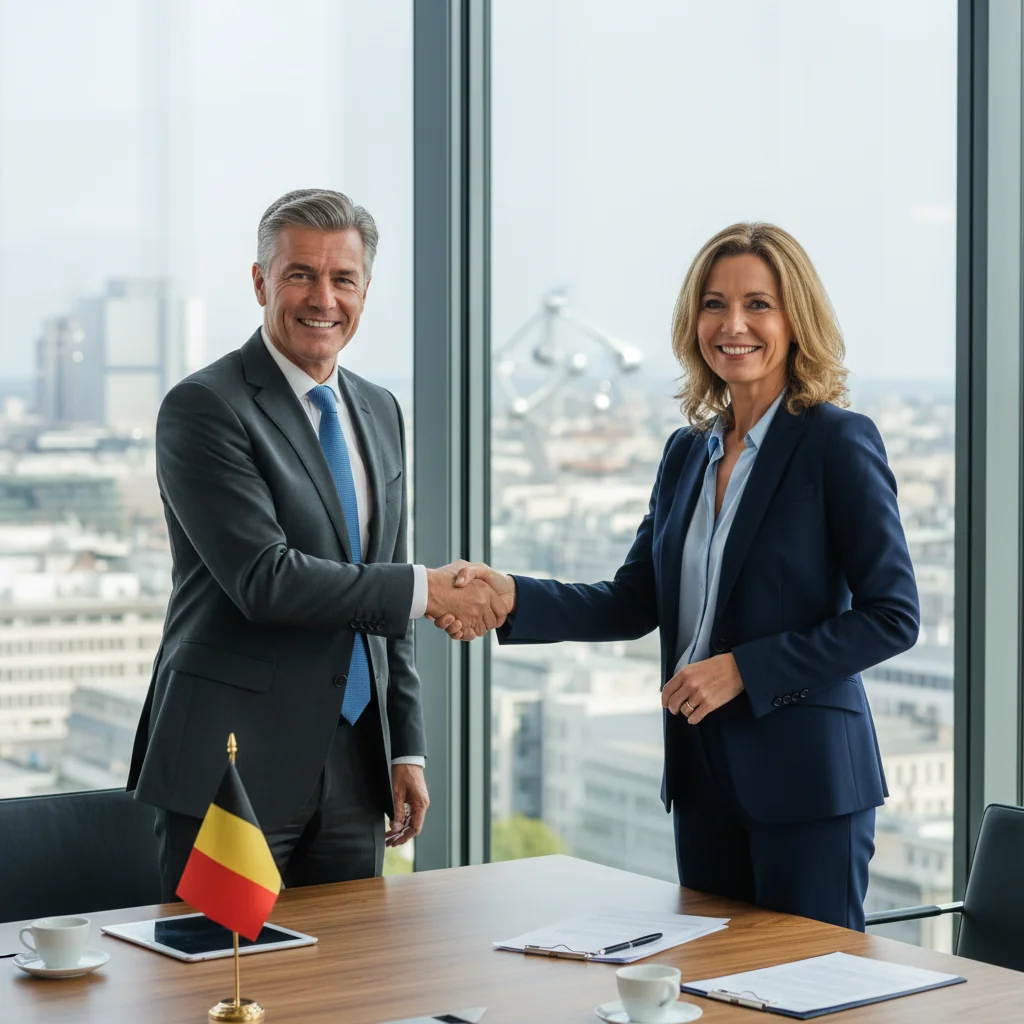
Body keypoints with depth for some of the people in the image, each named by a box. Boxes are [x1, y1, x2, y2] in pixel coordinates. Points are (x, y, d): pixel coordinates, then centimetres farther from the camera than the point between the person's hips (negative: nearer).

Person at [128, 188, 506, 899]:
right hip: (238, 763, -6)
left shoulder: (379, 413, 14)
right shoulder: (203, 408, -10)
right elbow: (264, 579, -20)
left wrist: (406, 750, 13)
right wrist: (428, 589, -17)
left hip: (354, 762, 7)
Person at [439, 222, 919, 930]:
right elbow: (634, 603, 9)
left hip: (804, 772, -6)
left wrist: (743, 669, -16)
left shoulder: (838, 442, -9)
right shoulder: (689, 451, 11)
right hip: (704, 772, 7)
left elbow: (892, 615, -12)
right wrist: (512, 598, -6)